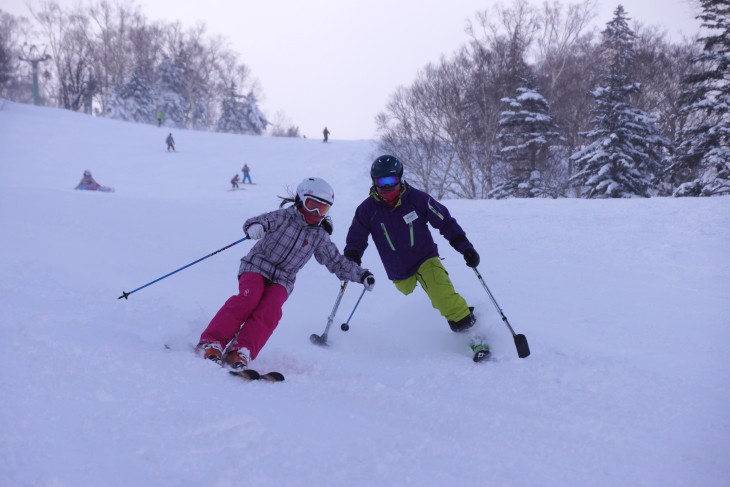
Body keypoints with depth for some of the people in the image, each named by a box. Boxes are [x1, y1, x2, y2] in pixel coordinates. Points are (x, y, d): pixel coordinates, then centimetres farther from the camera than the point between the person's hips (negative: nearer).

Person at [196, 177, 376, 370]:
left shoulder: (319, 237, 9)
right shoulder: (285, 216, -1)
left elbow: (337, 262, 18)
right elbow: (263, 220, -13)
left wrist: (361, 275, 11)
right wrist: (254, 227, -37)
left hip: (282, 280, 3)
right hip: (257, 267, -3)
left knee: (270, 310, -25)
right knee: (249, 298, -28)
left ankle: (241, 351, -31)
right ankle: (212, 341, -29)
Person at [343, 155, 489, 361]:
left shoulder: (417, 198, -15)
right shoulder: (367, 209, -10)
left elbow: (445, 222, -7)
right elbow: (356, 239, 3)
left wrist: (465, 247, -12)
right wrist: (351, 261, -16)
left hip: (425, 259, -4)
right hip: (399, 273, 4)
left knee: (443, 295, -25)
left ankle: (473, 333, -19)